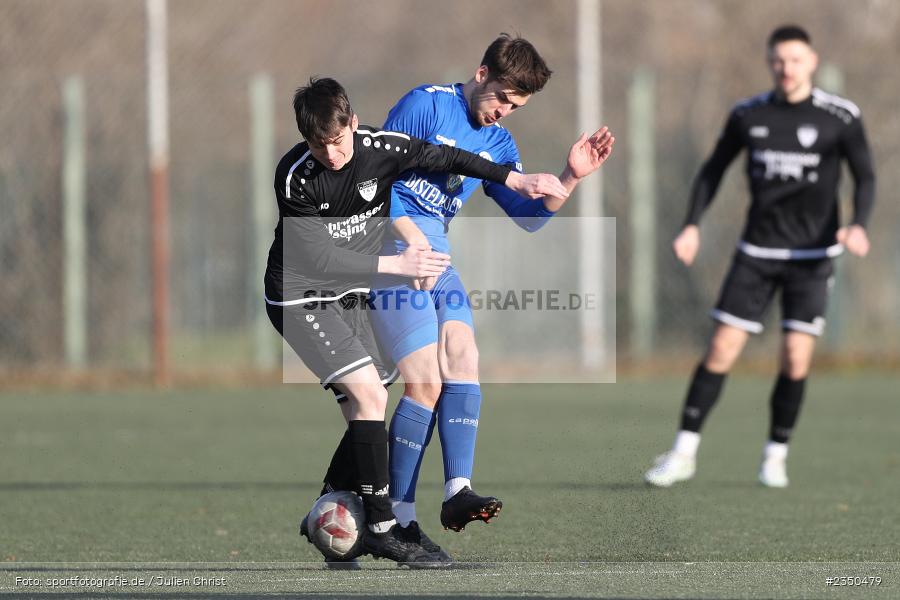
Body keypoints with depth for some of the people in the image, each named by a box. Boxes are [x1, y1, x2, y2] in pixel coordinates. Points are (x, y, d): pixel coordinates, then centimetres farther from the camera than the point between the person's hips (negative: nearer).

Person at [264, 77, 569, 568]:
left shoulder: (381, 149, -12)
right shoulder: (294, 178, -25)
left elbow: (443, 158, 3)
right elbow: (316, 258, -25)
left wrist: (516, 179, 0)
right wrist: (395, 265, -26)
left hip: (346, 297, 7)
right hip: (300, 298, -7)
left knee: (366, 409, 8)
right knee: (369, 394, -19)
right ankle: (381, 527, -17)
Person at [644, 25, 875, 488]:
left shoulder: (841, 118, -5)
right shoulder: (748, 115, 2)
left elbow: (865, 178, -2)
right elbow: (714, 169, 12)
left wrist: (857, 225, -21)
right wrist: (692, 226, 1)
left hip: (811, 258, -1)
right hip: (756, 253, 2)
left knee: (796, 359, -7)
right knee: (721, 350, -5)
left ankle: (776, 455, 11)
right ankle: (684, 453, 2)